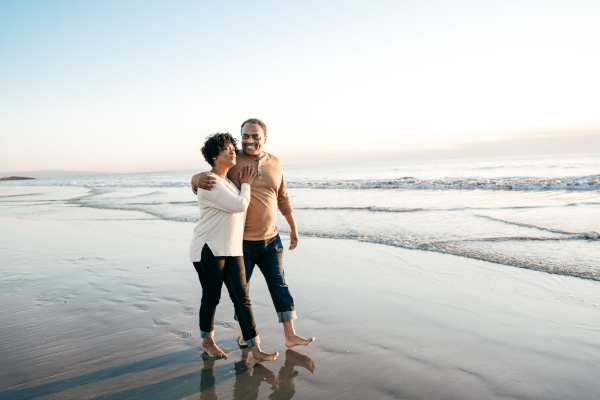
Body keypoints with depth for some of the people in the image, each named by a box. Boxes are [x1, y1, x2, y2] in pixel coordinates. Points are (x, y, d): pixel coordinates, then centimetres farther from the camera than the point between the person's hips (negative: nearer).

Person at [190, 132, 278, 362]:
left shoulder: (230, 181, 15)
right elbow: (240, 205, -17)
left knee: (242, 298, 2)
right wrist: (246, 184, -2)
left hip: (232, 250, 7)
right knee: (211, 298, 7)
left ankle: (255, 349, 4)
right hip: (209, 250, -7)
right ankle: (207, 341, 31)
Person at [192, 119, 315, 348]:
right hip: (241, 241, -3)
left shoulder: (275, 163, 3)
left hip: (271, 239, 4)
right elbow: (197, 179, -12)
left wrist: (293, 228, 15)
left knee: (279, 284, 7)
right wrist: (199, 179, -37)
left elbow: (283, 198, 12)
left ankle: (290, 335, 16)